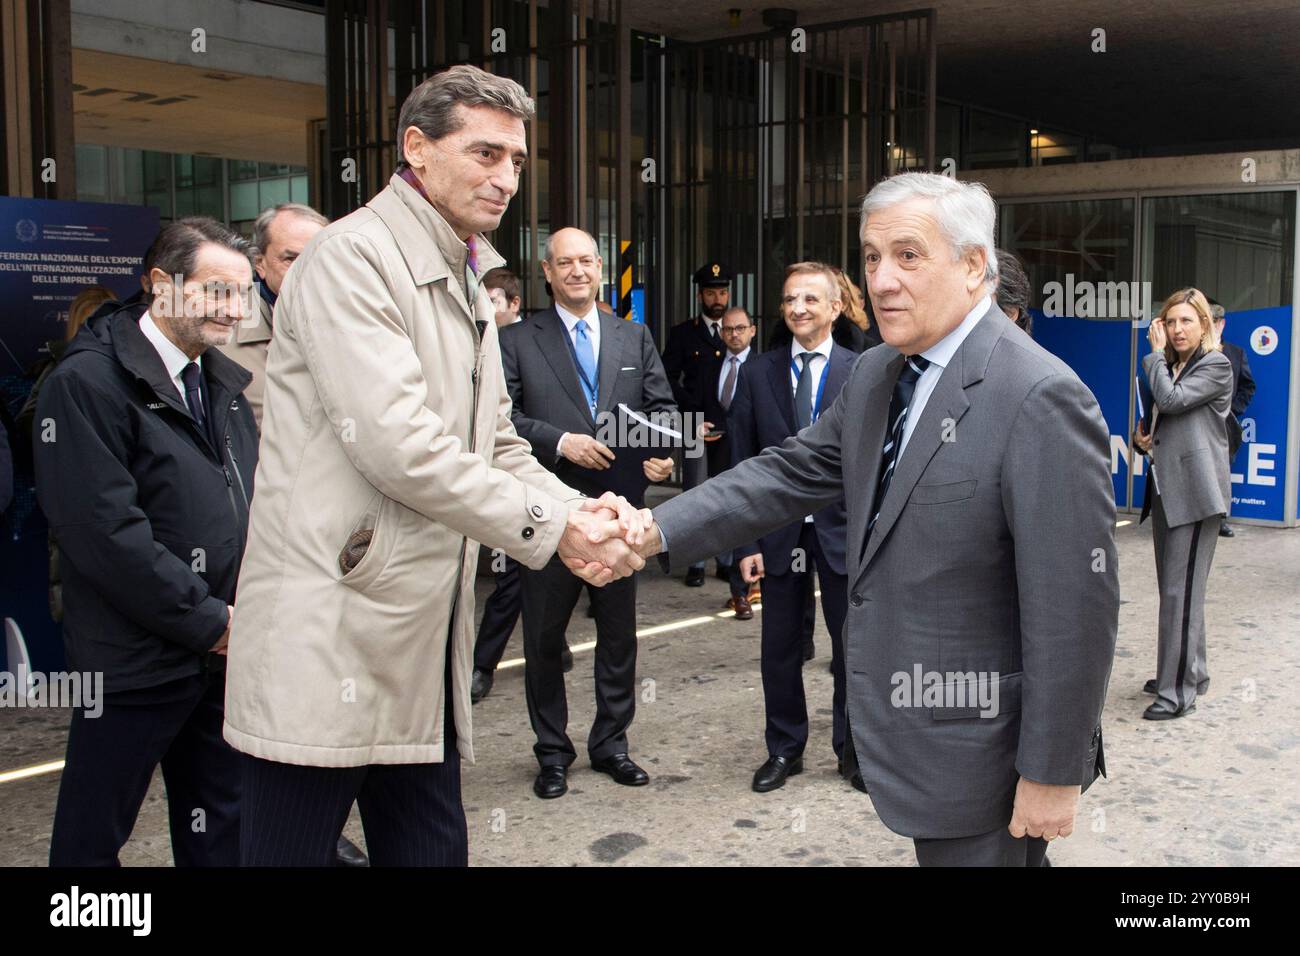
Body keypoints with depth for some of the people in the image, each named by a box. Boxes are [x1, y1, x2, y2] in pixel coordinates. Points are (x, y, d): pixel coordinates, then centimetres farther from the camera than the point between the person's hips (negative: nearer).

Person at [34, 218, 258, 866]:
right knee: (92, 835, 7)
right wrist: (207, 619, -16)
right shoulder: (87, 383, -12)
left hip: (227, 644, 7)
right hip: (136, 660, -7)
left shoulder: (226, 382, 13)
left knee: (220, 833, 16)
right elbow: (105, 531, -19)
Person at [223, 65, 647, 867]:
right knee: (294, 850, 1)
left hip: (423, 646, 9)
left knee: (432, 848, 14)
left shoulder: (466, 287, 19)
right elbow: (396, 443, -21)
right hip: (331, 640, -8)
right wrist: (548, 527, -14)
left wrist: (585, 511, -3)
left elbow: (499, 448, 17)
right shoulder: (354, 257, -10)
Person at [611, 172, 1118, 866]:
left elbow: (1074, 608, -21)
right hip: (905, 730, 8)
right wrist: (655, 532, -7)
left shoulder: (1042, 399, -21)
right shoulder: (874, 375, 6)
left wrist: (1054, 775, -17)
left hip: (978, 753, -7)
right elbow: (790, 472, 6)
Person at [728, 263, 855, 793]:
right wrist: (746, 542, -3)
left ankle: (853, 748, 27)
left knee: (851, 648, 9)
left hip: (844, 530, -1)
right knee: (779, 649, 10)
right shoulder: (758, 373, 2)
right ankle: (784, 749, 27)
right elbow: (743, 464, 2)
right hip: (780, 532, 2)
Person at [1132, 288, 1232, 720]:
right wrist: (1147, 440, 7)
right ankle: (1190, 672, 26)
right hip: (1166, 488, 9)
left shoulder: (1216, 366, -6)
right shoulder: (1170, 367, 18)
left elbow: (1171, 399, -20)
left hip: (1195, 492, -9)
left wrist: (1156, 352, -8)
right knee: (1175, 589, 14)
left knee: (1181, 591, -10)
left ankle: (1178, 692, -6)